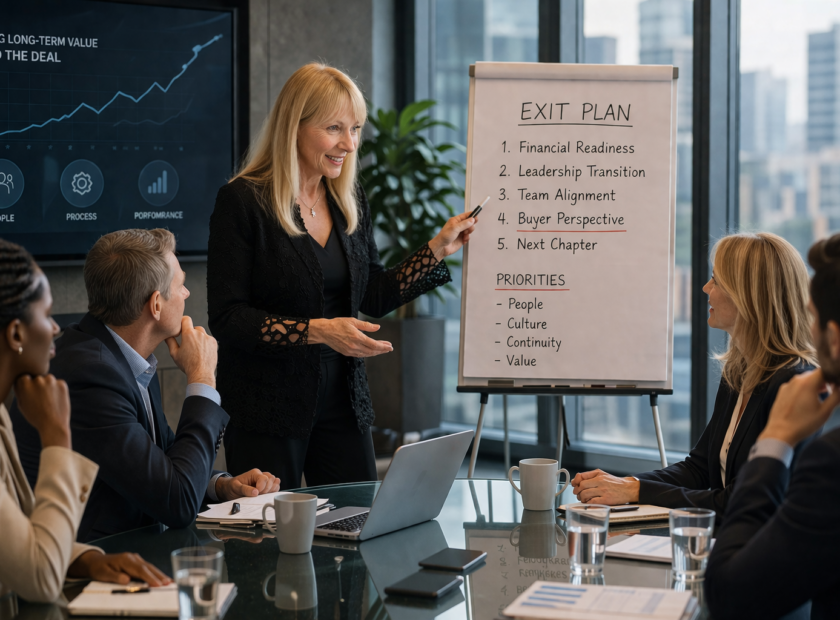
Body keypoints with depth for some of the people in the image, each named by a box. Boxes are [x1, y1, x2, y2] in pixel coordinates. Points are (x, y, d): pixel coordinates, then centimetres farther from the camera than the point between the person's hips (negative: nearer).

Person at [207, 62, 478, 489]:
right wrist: (318, 331, -22)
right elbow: (227, 320, -15)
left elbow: (375, 297, 14)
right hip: (267, 408, -5)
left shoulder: (349, 200, 8)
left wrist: (439, 248, 7)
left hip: (342, 403, 6)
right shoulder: (243, 201, -11)